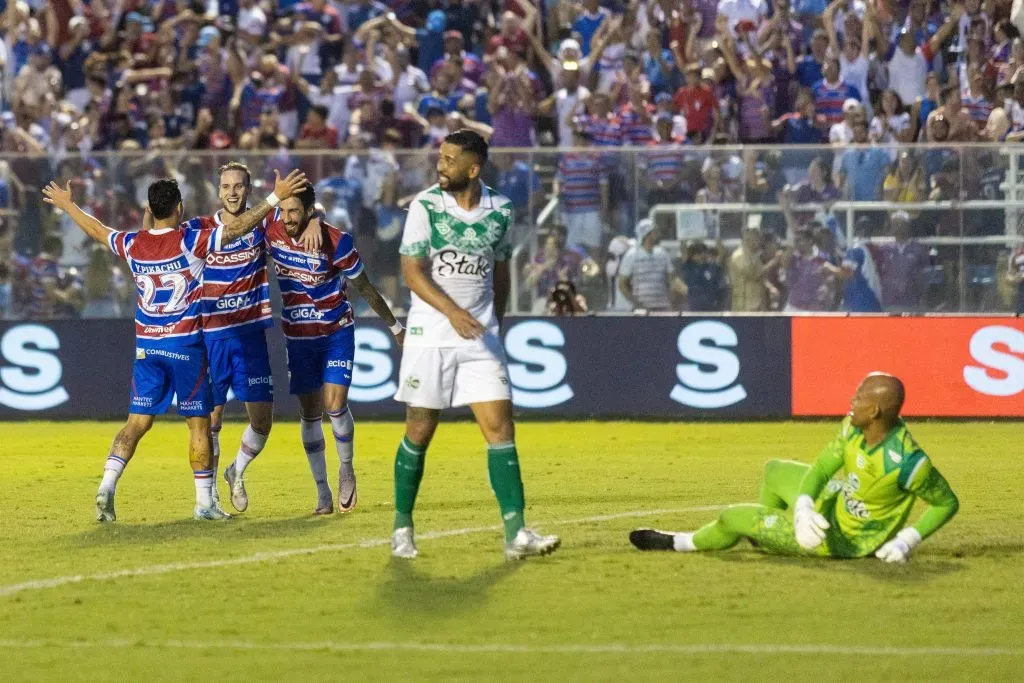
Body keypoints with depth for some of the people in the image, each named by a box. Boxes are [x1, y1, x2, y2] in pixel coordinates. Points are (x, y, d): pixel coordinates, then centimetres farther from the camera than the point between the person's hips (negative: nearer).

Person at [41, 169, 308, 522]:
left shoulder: (133, 244, 1)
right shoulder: (191, 241, -12)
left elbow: (96, 230, 18)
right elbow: (238, 227, -13)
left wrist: (67, 205, 34)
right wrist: (275, 198, -7)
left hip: (146, 346, 4)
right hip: (185, 346, -4)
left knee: (137, 421, 6)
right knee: (198, 422, 6)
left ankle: (107, 486, -10)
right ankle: (204, 502, 10)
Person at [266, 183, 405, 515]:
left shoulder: (337, 242, -18)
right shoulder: (272, 230, -13)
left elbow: (365, 288, -5)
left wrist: (395, 326, 3)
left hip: (337, 332, -3)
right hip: (298, 336, 3)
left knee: (335, 404, -14)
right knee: (309, 413, 3)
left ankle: (346, 469, 13)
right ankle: (322, 493, 11)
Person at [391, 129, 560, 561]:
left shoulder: (500, 211, 3)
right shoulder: (425, 206, -6)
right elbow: (413, 270, -12)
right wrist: (452, 311, -25)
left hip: (480, 335, 2)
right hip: (430, 334, -2)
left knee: (500, 427, -7)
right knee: (420, 431, 2)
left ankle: (515, 533, -11)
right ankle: (402, 526, 18)